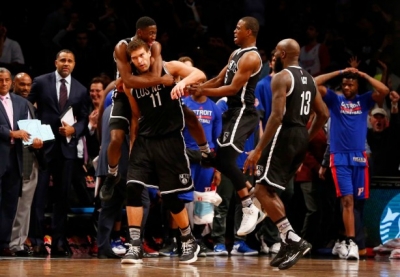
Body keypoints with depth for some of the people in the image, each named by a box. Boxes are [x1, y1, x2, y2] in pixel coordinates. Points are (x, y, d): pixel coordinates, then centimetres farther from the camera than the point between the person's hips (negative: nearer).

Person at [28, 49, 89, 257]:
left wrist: (74, 129, -11)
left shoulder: (81, 90, 10)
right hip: (44, 144, -3)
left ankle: (58, 241, 8)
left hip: (67, 145, 3)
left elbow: (84, 119, 9)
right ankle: (36, 239, -4)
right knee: (38, 191, -6)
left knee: (62, 194, 5)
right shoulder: (40, 82, 3)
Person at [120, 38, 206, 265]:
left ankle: (190, 242, 21)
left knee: (170, 195, 0)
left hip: (169, 140, -4)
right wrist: (132, 142, 15)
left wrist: (184, 81, -36)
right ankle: (135, 246, -10)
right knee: (132, 188, -14)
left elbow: (200, 75, -17)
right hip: (144, 140, 4)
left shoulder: (169, 68, -4)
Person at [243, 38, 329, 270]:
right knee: (270, 190, 18)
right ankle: (288, 242, 10)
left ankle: (293, 240, -17)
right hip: (301, 137, 9)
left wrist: (258, 150, -21)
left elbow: (277, 115, -21)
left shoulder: (282, 77, -11)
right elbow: (324, 114, 18)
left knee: (262, 190, -7)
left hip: (285, 134, -9)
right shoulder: (309, 79, 16)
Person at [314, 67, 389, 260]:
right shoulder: (334, 99, 8)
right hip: (340, 157, -2)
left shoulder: (364, 101, 11)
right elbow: (315, 84, -3)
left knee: (357, 201, 3)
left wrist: (363, 75, 0)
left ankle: (347, 241, 14)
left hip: (359, 157, 2)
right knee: (347, 200, -13)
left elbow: (384, 90, -5)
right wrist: (339, 72, 0)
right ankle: (351, 242, -19)